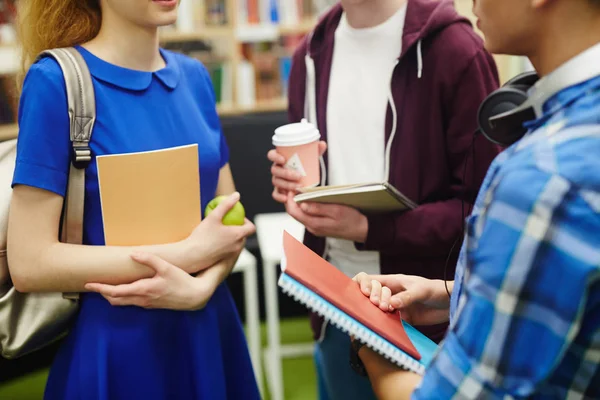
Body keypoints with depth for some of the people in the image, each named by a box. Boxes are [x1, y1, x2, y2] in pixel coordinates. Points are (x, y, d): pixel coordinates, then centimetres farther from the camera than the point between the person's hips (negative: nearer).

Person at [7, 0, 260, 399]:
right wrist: (190, 253, -16)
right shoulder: (56, 81, -14)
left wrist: (202, 285, -14)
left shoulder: (194, 76, 2)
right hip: (118, 347, -5)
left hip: (211, 333, 5)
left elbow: (231, 219, 6)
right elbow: (30, 263, -17)